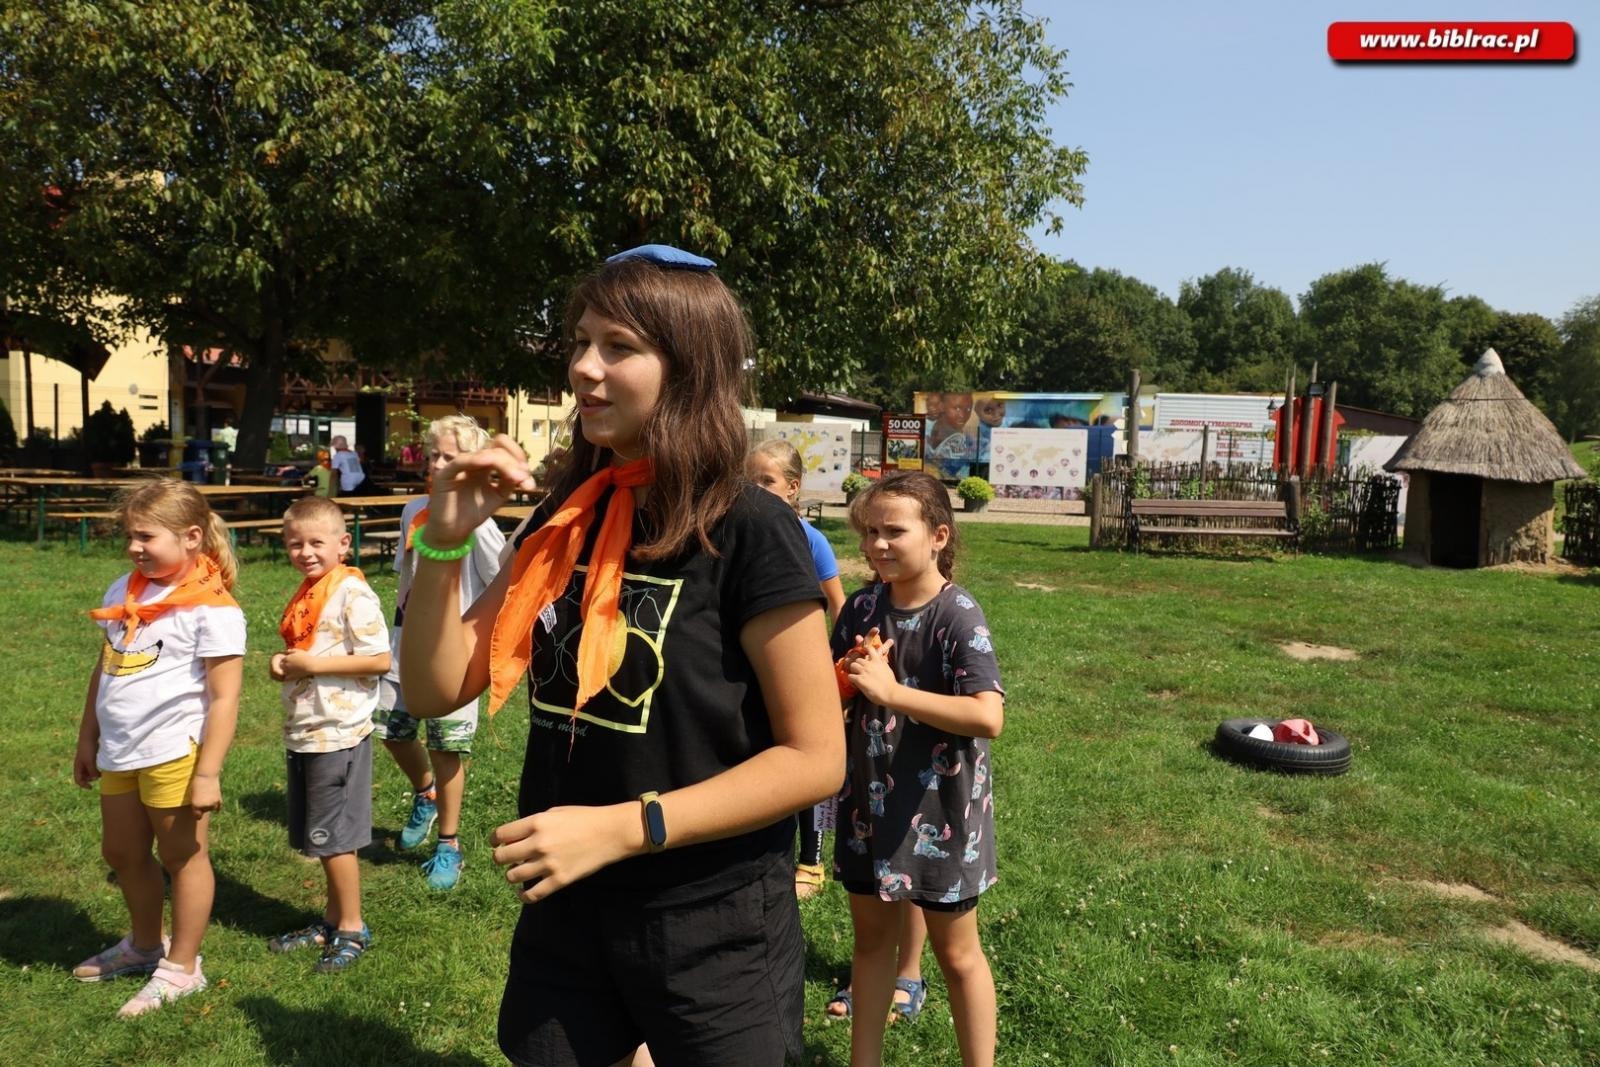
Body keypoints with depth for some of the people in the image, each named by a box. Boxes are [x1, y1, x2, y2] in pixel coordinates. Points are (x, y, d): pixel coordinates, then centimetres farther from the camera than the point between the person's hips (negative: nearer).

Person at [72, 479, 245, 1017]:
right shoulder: (123, 592, 7)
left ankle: (181, 968, 25)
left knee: (183, 856, 8)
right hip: (119, 752, 8)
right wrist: (87, 739, 19)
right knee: (122, 853, 22)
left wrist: (207, 773, -20)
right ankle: (144, 945, 45)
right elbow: (104, 669, 17)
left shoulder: (212, 608, -17)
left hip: (174, 752, -8)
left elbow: (224, 697, -18)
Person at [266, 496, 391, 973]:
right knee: (320, 837, 17)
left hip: (338, 733, -9)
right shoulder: (305, 595, 11)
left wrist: (313, 664, -20)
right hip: (301, 732, 9)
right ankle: (332, 921, 31)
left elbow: (380, 660, -21)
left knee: (334, 837, 1)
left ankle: (352, 929, 15)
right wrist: (283, 664, 2)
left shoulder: (353, 593, -15)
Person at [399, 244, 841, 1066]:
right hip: (564, 912, 6)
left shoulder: (748, 534, -18)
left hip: (710, 928, -5)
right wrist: (444, 542, -13)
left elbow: (815, 757, -17)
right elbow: (435, 691, 2)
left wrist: (620, 828, -23)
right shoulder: (563, 519, 0)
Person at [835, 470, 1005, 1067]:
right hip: (872, 802, 6)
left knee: (956, 954, 12)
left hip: (938, 809, -5)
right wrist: (847, 675, -15)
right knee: (871, 937, 20)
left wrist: (891, 690, -29)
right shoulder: (862, 608, -2)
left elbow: (989, 716, -30)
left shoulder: (957, 615, -19)